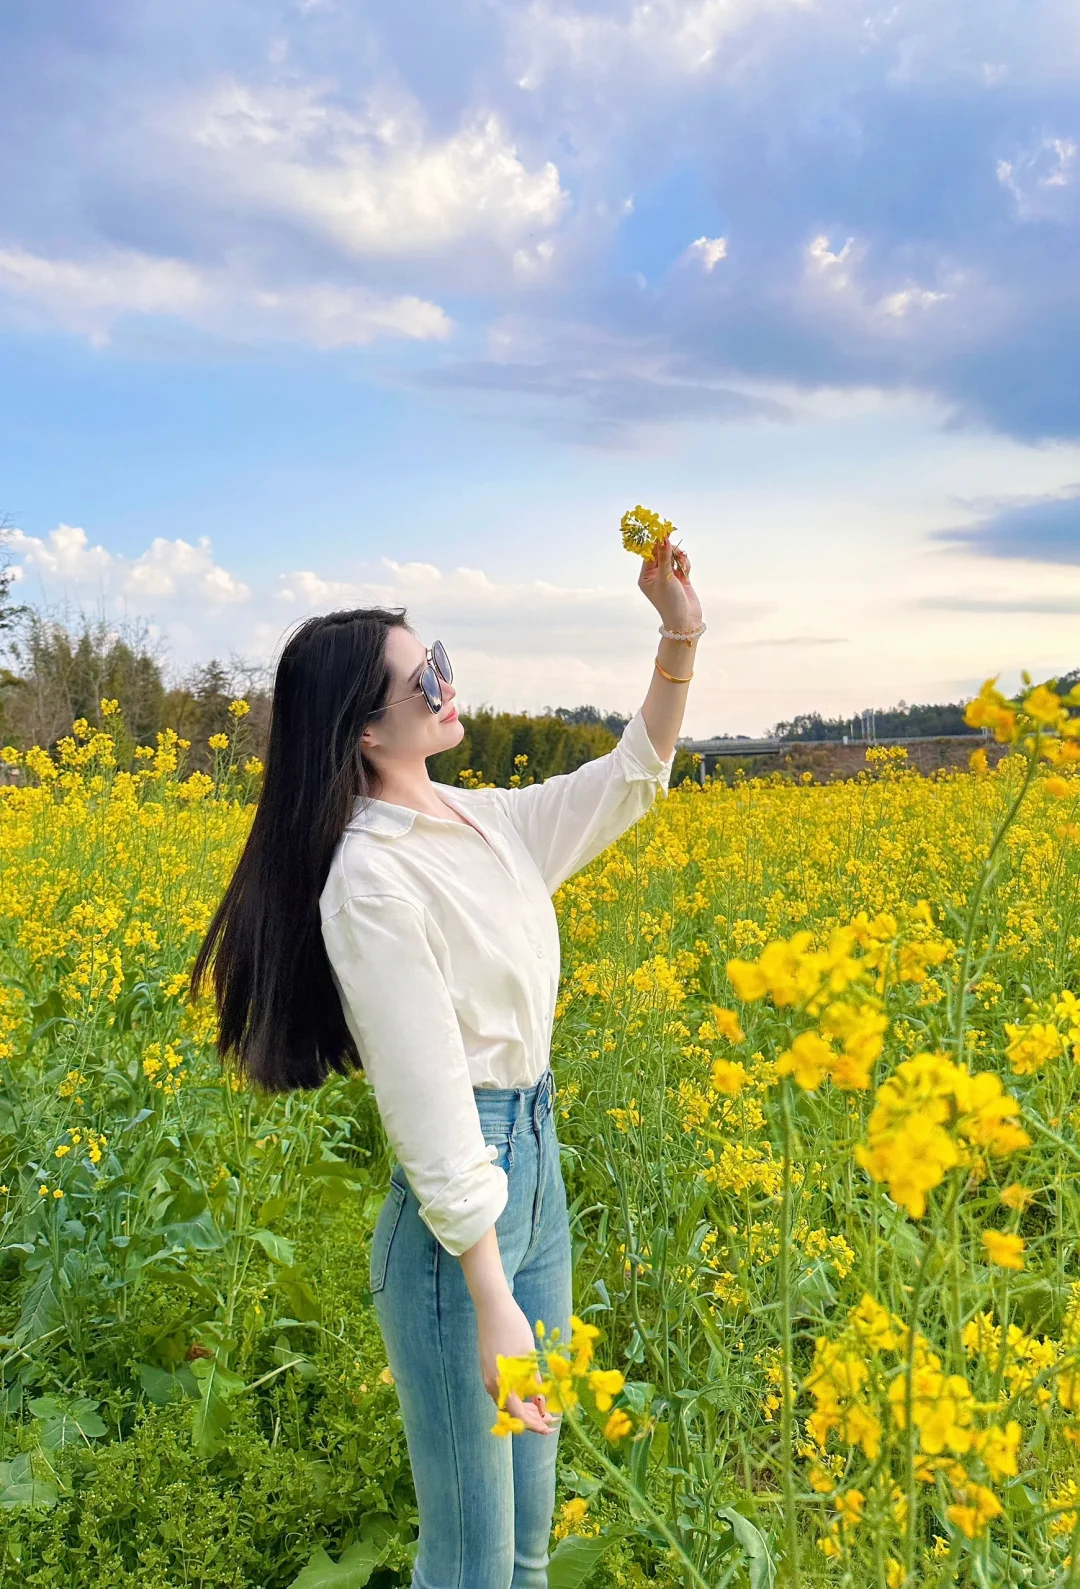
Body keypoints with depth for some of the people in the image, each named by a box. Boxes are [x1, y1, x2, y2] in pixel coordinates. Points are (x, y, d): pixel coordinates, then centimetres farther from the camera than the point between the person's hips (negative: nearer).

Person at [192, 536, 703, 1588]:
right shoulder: (371, 880, -21)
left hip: (536, 1156, 8)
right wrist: (492, 1304, -23)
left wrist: (679, 638, 4)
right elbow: (427, 1096, -23)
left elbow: (628, 778, 16)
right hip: (455, 1215, -8)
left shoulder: (484, 821, 5)